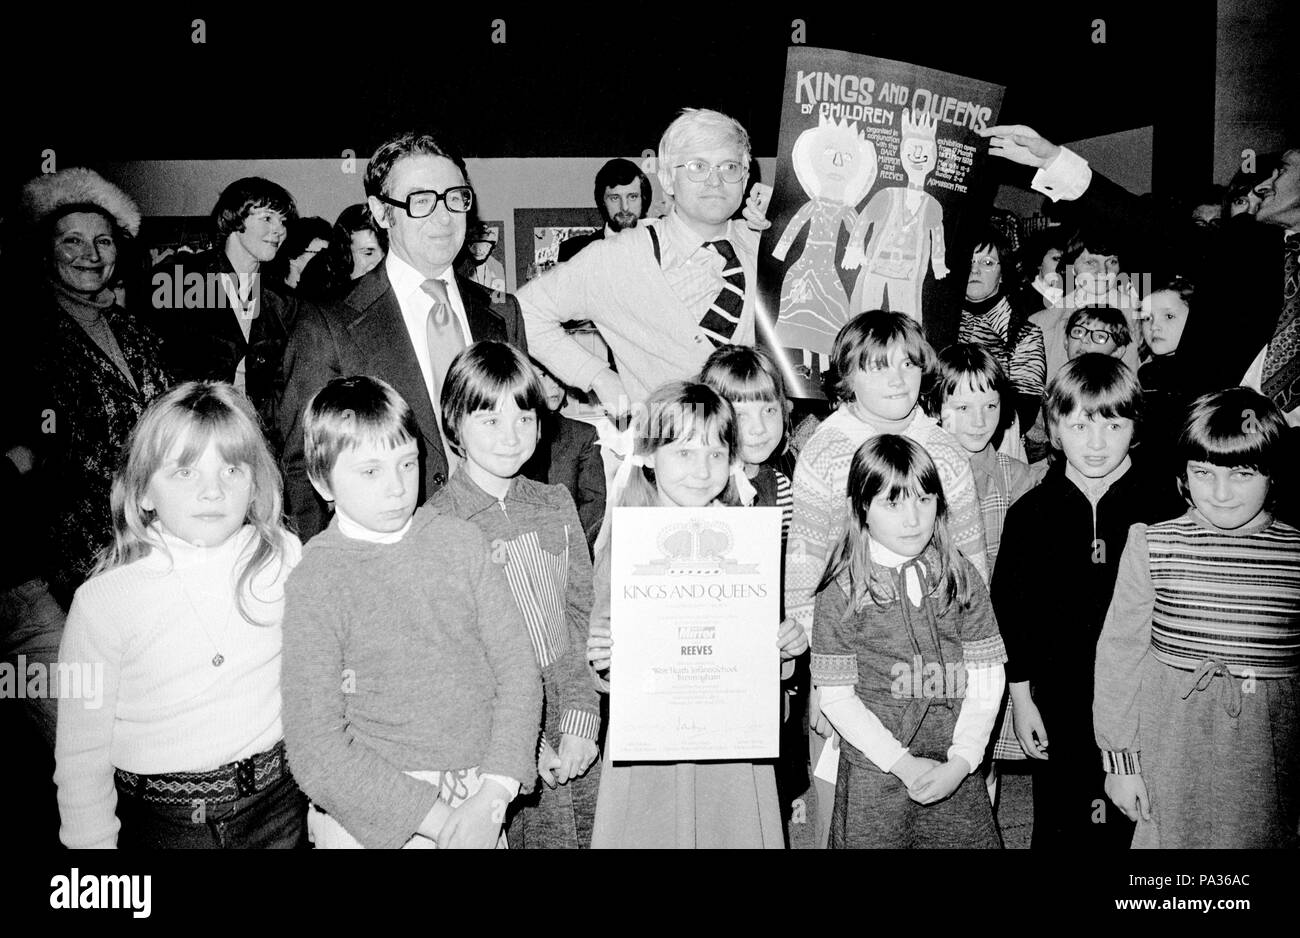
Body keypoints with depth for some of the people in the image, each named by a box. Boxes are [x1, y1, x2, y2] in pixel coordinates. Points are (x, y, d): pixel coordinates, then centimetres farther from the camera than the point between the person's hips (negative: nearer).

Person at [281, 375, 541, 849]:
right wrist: (433, 817, -16)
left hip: (480, 796, 3)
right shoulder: (315, 584, -10)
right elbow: (316, 749, -12)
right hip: (371, 817, -2)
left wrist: (492, 797, -11)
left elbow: (516, 666, -2)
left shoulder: (460, 541, -2)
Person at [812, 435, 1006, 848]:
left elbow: (987, 677, -1)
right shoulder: (841, 593, -9)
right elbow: (836, 696, -8)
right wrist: (905, 764, -12)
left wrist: (959, 763, -9)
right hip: (872, 775, -2)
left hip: (954, 773, 3)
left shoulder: (961, 578, 0)